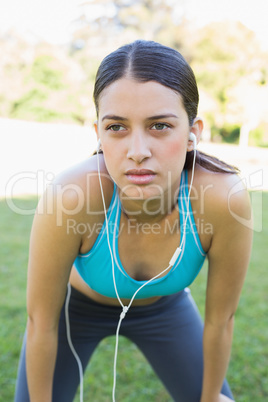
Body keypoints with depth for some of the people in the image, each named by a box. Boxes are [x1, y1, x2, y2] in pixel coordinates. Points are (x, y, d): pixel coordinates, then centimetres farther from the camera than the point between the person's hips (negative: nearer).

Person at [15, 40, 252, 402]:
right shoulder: (68, 198, -40)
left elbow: (220, 319, -18)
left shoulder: (225, 198, -37)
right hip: (78, 304, -1)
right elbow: (41, 323, -22)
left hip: (164, 306, 2)